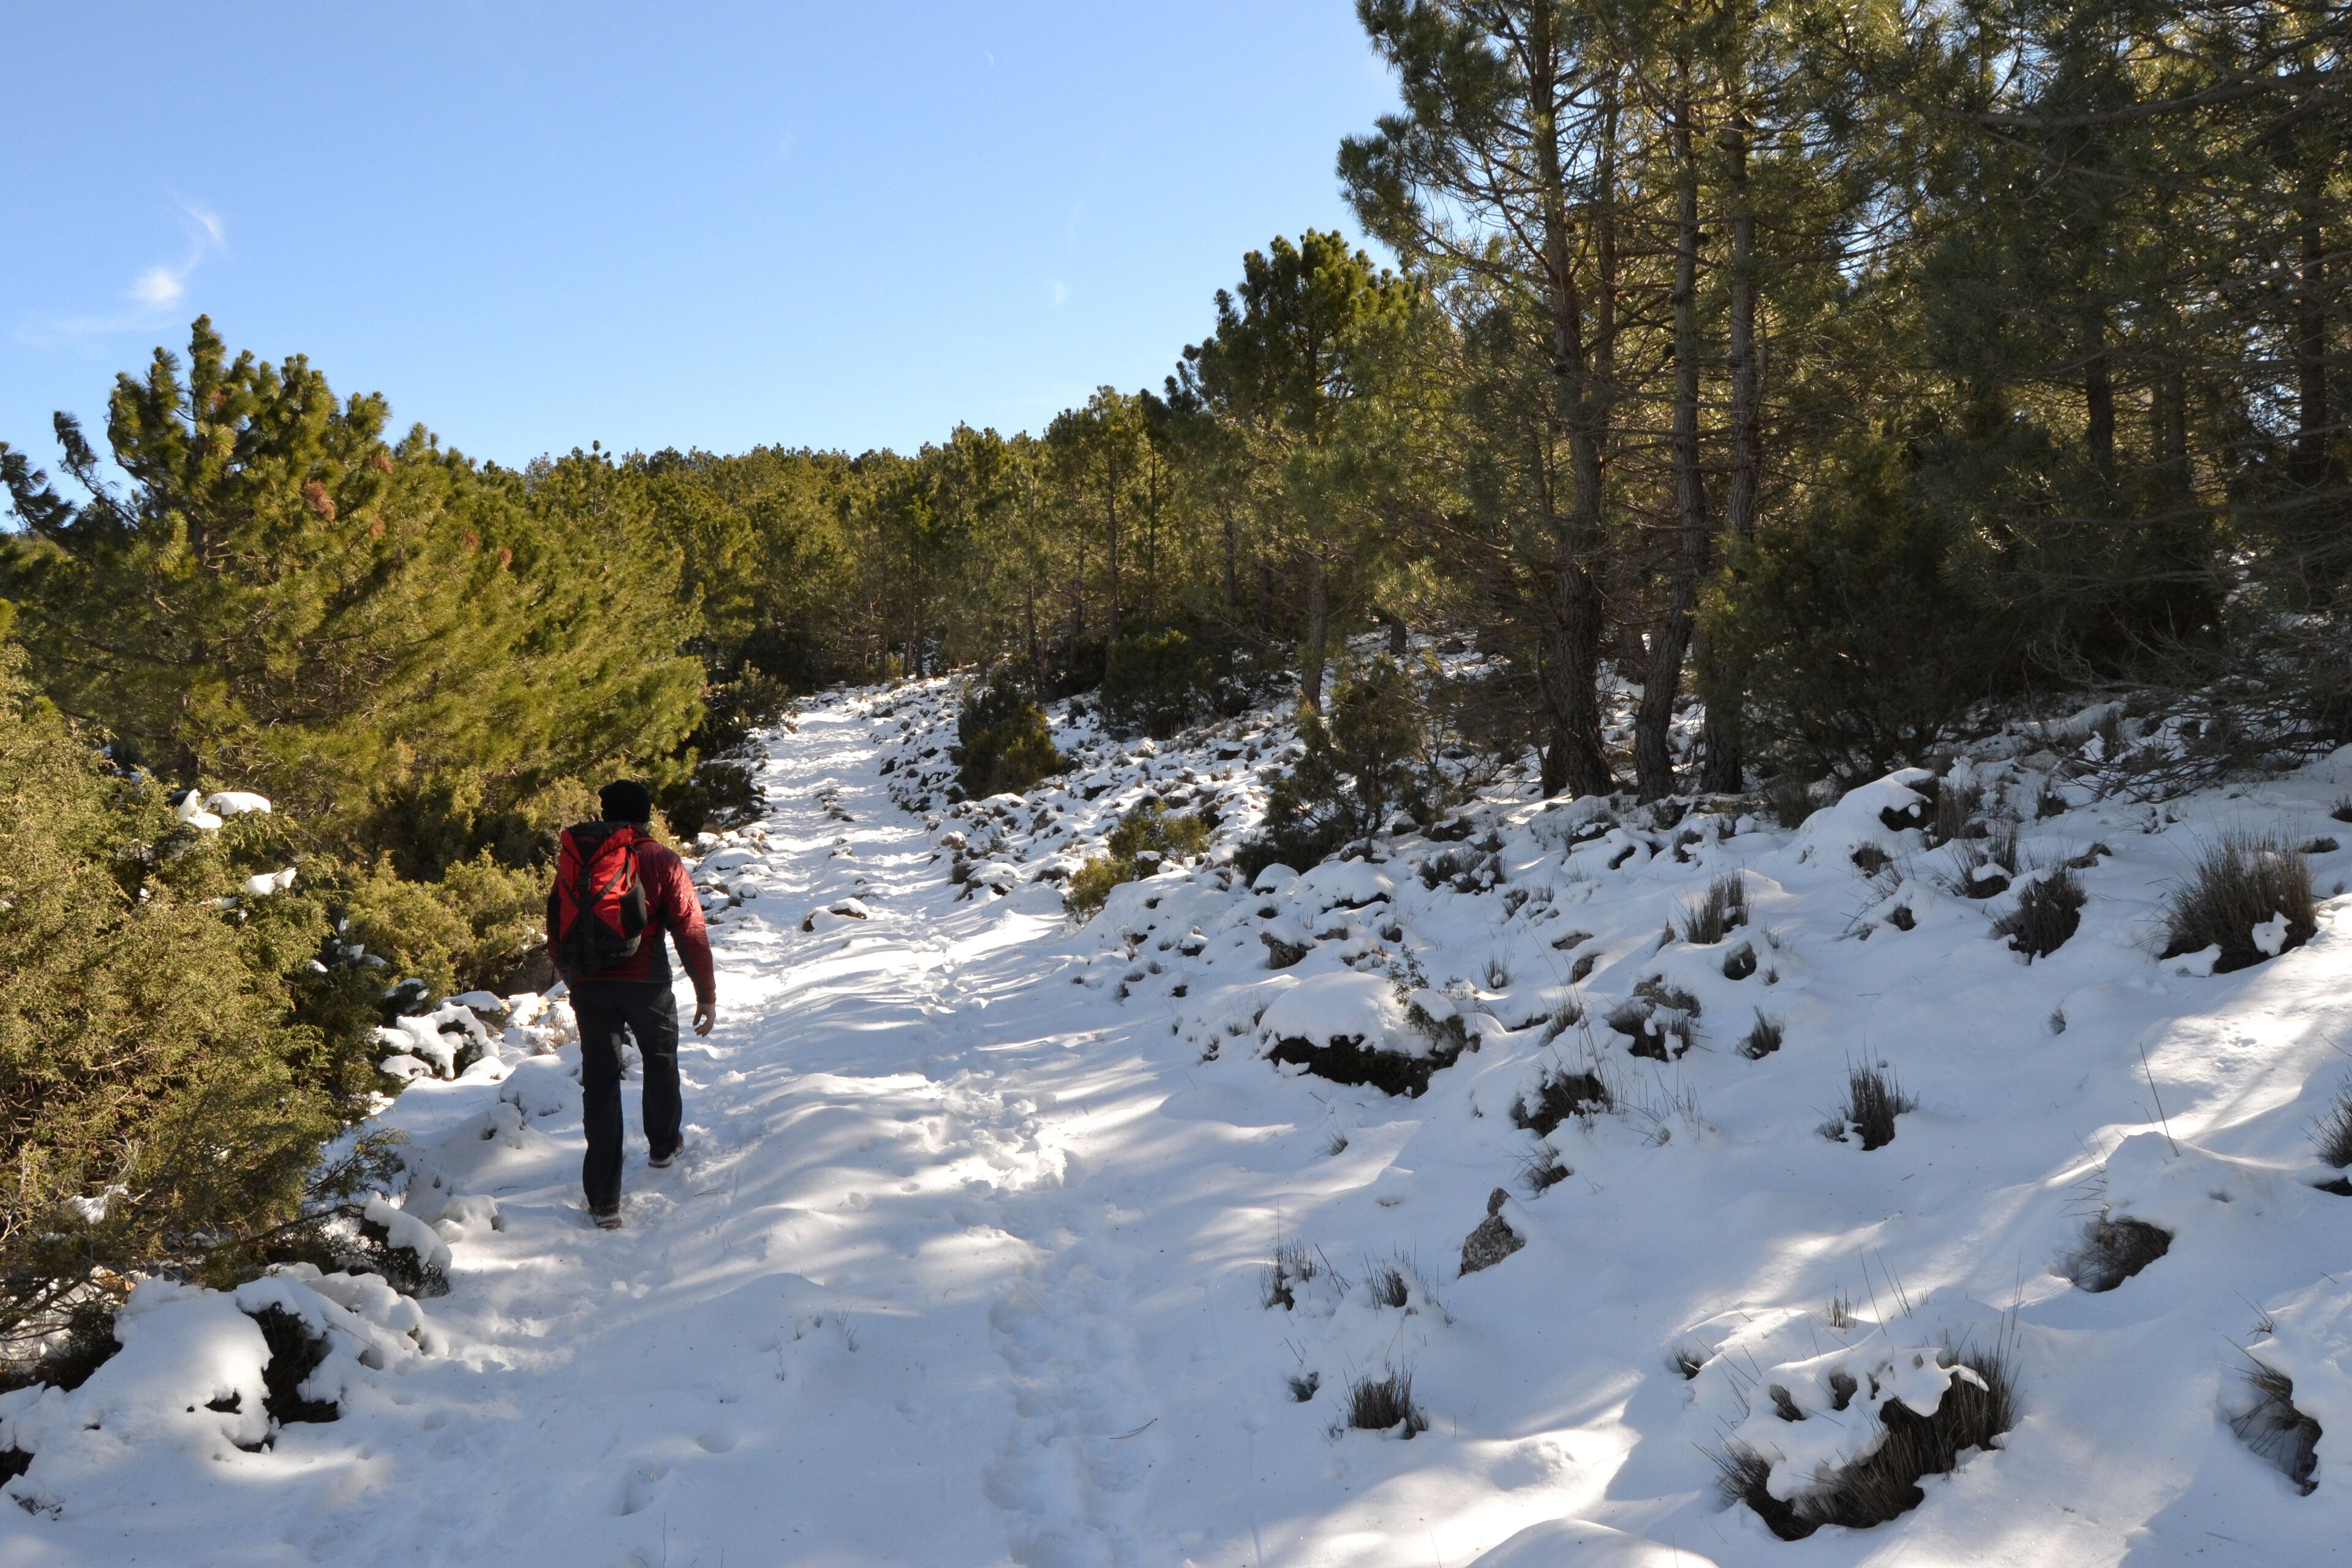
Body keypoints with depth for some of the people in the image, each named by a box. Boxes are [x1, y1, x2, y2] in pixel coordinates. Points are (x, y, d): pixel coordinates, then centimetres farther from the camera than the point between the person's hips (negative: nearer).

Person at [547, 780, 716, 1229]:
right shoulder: (661, 861, -3)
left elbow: (556, 929, 12)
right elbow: (690, 930, -8)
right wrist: (706, 994, -3)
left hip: (589, 986, 2)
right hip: (647, 984, -2)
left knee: (600, 1083, 4)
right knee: (660, 1060, 25)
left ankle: (604, 1199, 0)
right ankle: (663, 1145, 44)